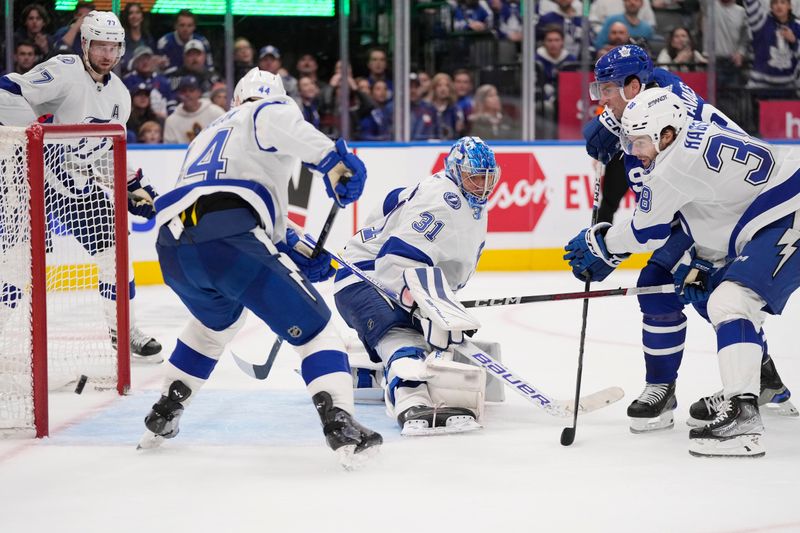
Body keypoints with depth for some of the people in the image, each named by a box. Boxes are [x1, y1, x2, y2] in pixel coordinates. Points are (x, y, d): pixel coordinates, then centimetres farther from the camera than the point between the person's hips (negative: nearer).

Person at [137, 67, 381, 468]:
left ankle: (162, 418, 39)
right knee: (311, 326, 2)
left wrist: (298, 253, 33)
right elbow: (275, 119, -11)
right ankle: (340, 425, -16)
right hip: (227, 240, -7)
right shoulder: (272, 110, 17)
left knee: (217, 320, 37)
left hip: (172, 244, 7)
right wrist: (332, 160, -14)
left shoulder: (207, 137, 39)